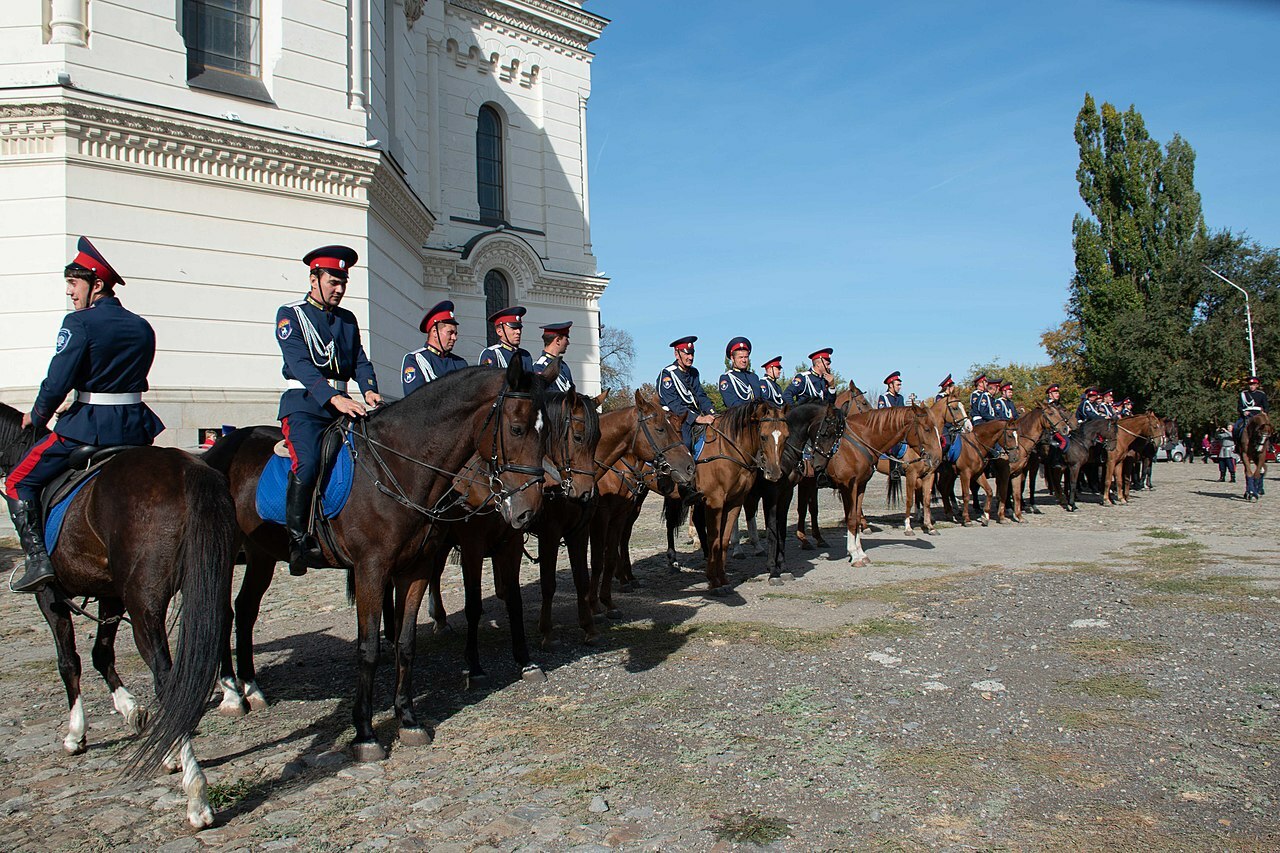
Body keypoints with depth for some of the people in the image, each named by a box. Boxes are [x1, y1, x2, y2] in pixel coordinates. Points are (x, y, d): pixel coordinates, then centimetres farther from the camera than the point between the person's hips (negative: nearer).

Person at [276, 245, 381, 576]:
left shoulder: (348, 319, 20)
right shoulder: (290, 315, 2)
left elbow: (360, 360, 11)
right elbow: (300, 365, -14)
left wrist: (369, 390, -13)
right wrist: (333, 397, -29)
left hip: (342, 404, 6)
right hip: (305, 403, -6)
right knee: (308, 464, -27)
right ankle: (298, 540, -16)